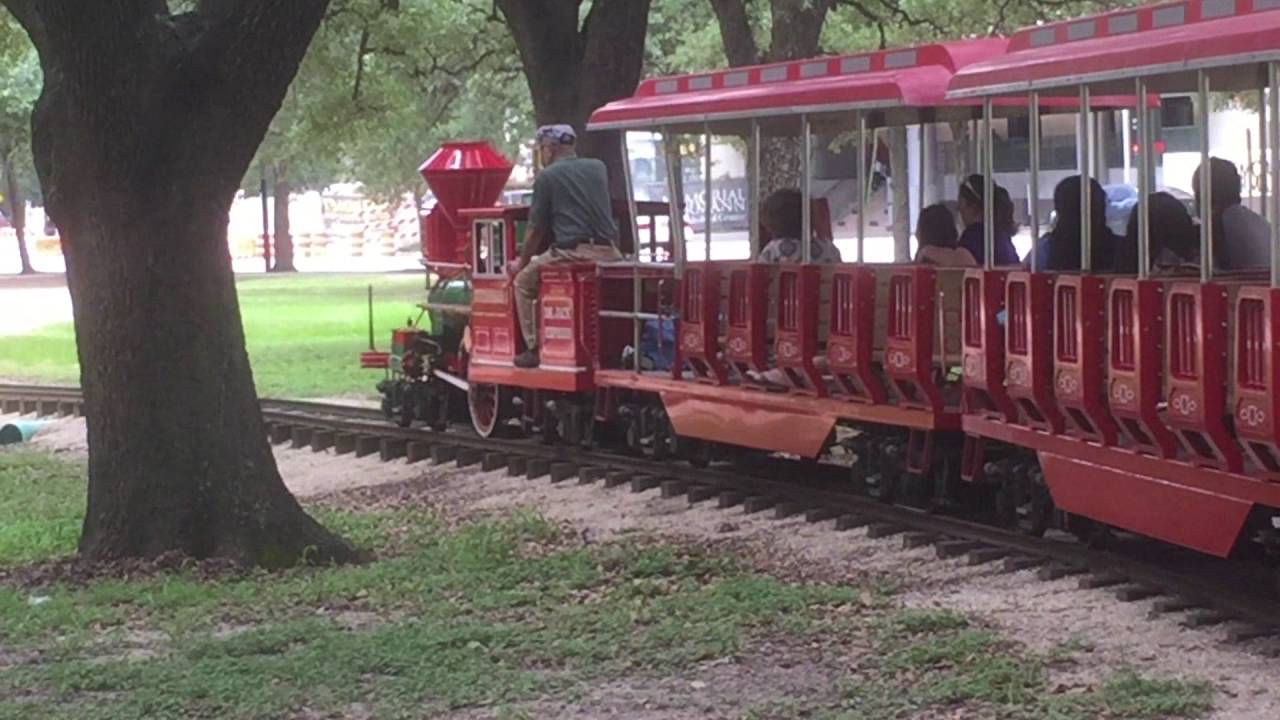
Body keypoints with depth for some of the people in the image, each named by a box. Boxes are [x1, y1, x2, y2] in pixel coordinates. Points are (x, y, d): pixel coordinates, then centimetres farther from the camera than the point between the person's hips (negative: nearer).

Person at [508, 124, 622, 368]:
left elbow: (536, 229, 6)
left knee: (524, 282, 15)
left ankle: (534, 348, 8)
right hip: (609, 253, 5)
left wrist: (522, 262, 19)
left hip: (573, 252, -5)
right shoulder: (598, 168, 16)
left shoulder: (547, 177, 3)